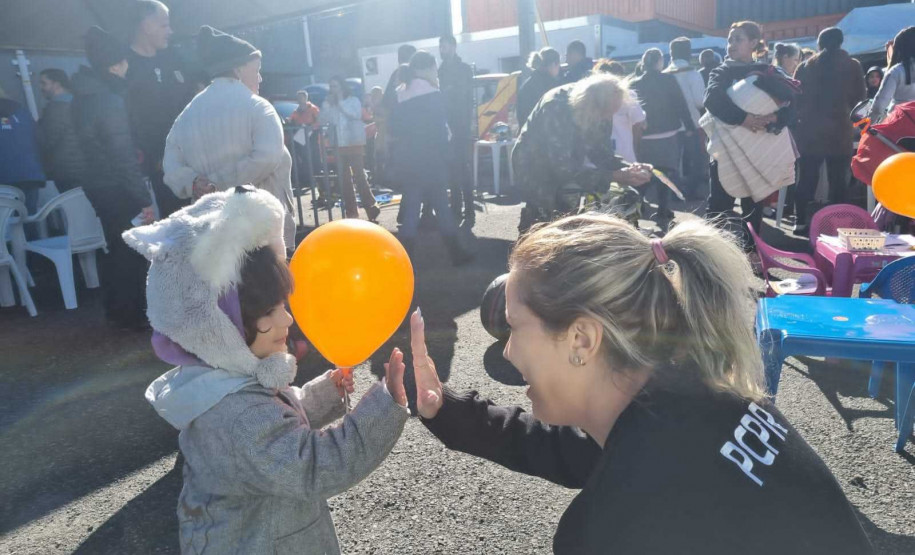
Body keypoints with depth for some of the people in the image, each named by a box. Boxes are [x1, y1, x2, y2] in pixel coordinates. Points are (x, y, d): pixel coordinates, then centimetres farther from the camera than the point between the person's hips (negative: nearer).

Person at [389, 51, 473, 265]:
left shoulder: (400, 96, 8)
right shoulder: (433, 95, -9)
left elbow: (394, 129, 10)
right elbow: (440, 130, -11)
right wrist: (444, 157, -4)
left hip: (406, 161, 5)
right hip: (430, 160, -5)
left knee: (410, 209, 8)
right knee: (441, 207, 6)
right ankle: (456, 253, 16)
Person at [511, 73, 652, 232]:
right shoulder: (556, 108, -33)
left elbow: (601, 152, -8)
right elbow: (563, 168, -36)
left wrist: (627, 168, -27)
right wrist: (614, 176, -39)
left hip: (568, 168, 6)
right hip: (535, 168, -6)